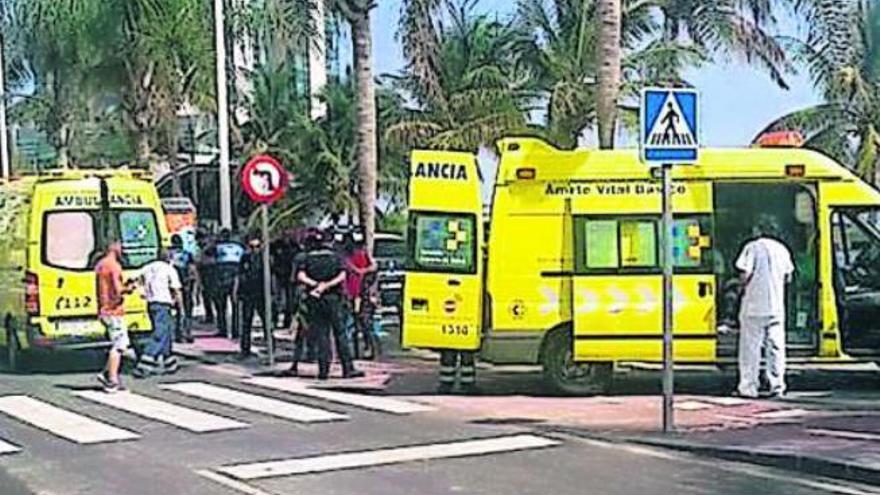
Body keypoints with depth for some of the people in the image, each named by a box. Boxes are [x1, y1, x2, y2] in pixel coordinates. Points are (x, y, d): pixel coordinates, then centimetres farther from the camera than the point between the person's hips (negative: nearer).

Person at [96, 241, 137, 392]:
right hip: (113, 310, -9)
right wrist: (128, 288, -2)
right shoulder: (114, 266, -13)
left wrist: (124, 287, 16)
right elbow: (117, 290, -21)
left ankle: (106, 373, 9)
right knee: (119, 345, -4)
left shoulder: (100, 265, 16)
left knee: (122, 344, 15)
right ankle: (112, 381, -5)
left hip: (103, 310, 9)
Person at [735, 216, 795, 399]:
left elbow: (746, 274, -14)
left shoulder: (752, 247, -6)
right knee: (776, 346, 9)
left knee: (750, 346, 1)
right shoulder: (782, 249, 9)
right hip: (776, 306, 4)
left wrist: (743, 287, 4)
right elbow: (788, 277, 12)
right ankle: (777, 385, 8)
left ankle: (749, 386, 2)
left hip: (754, 305, -4)